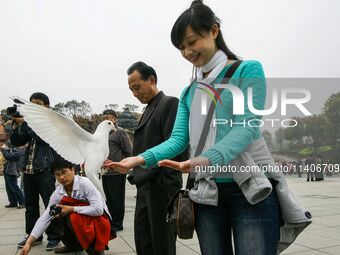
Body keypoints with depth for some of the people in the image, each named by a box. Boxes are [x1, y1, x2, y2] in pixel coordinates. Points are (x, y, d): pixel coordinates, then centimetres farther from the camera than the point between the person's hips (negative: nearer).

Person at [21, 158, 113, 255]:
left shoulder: (84, 183, -24)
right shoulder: (58, 193, -7)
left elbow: (98, 209, -32)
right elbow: (44, 218, -10)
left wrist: (71, 209, -27)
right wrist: (29, 242, -19)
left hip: (99, 220, -6)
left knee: (74, 218, -30)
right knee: (56, 215, -10)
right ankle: (74, 245, 12)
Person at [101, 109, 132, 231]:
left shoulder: (119, 132, -9)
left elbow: (128, 152, -11)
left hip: (117, 173, -8)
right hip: (105, 173, 8)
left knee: (117, 200, 2)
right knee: (109, 199, 17)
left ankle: (117, 224, 13)